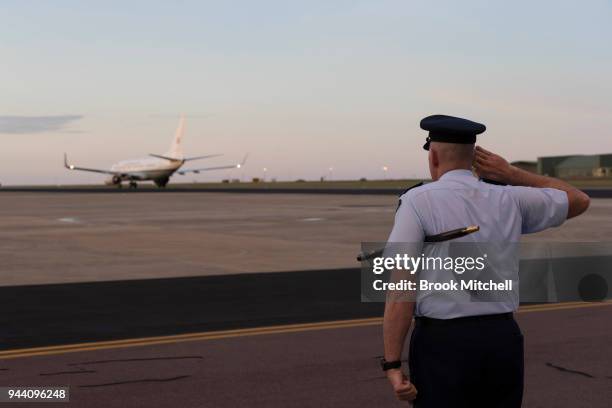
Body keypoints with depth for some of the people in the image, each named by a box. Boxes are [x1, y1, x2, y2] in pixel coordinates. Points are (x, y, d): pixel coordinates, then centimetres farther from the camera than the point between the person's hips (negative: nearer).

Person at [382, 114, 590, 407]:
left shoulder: (418, 201, -8)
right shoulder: (510, 200, 4)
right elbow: (579, 201, 21)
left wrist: (392, 365, -11)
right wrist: (511, 174, 13)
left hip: (442, 345, -4)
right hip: (503, 342, 5)